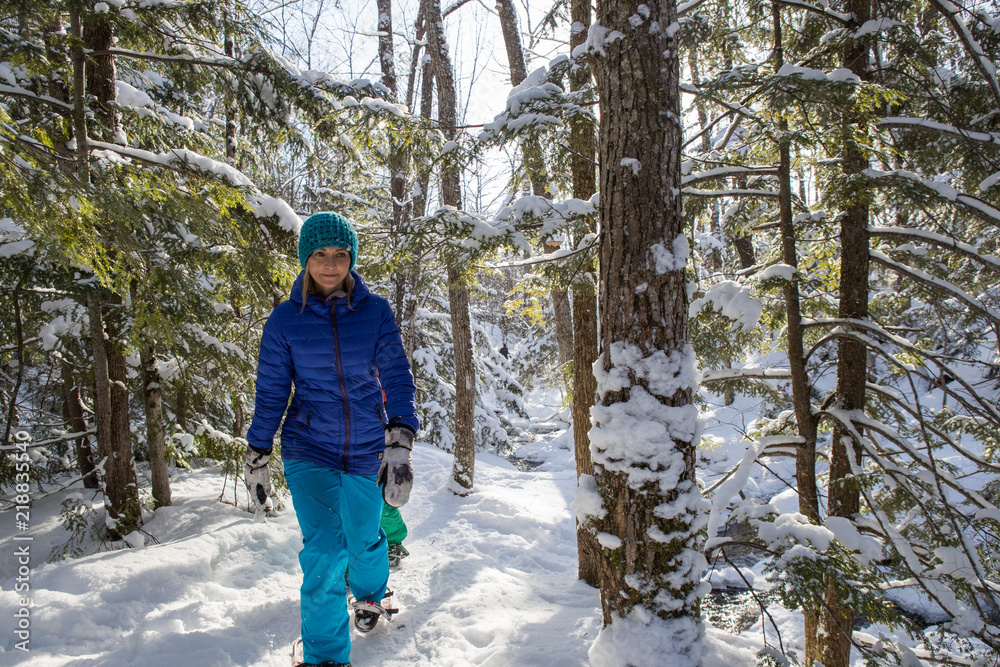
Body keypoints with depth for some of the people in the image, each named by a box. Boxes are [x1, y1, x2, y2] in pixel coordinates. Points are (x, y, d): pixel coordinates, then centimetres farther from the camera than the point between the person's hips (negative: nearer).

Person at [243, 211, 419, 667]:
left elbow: (396, 377, -9)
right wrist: (257, 459, 5)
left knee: (363, 540, 17)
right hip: (308, 451, -1)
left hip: (366, 451, 1)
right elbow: (271, 392, 2)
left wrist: (400, 445, -20)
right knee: (323, 553, -13)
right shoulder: (285, 319, -5)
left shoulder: (375, 312, -6)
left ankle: (369, 592, 52)